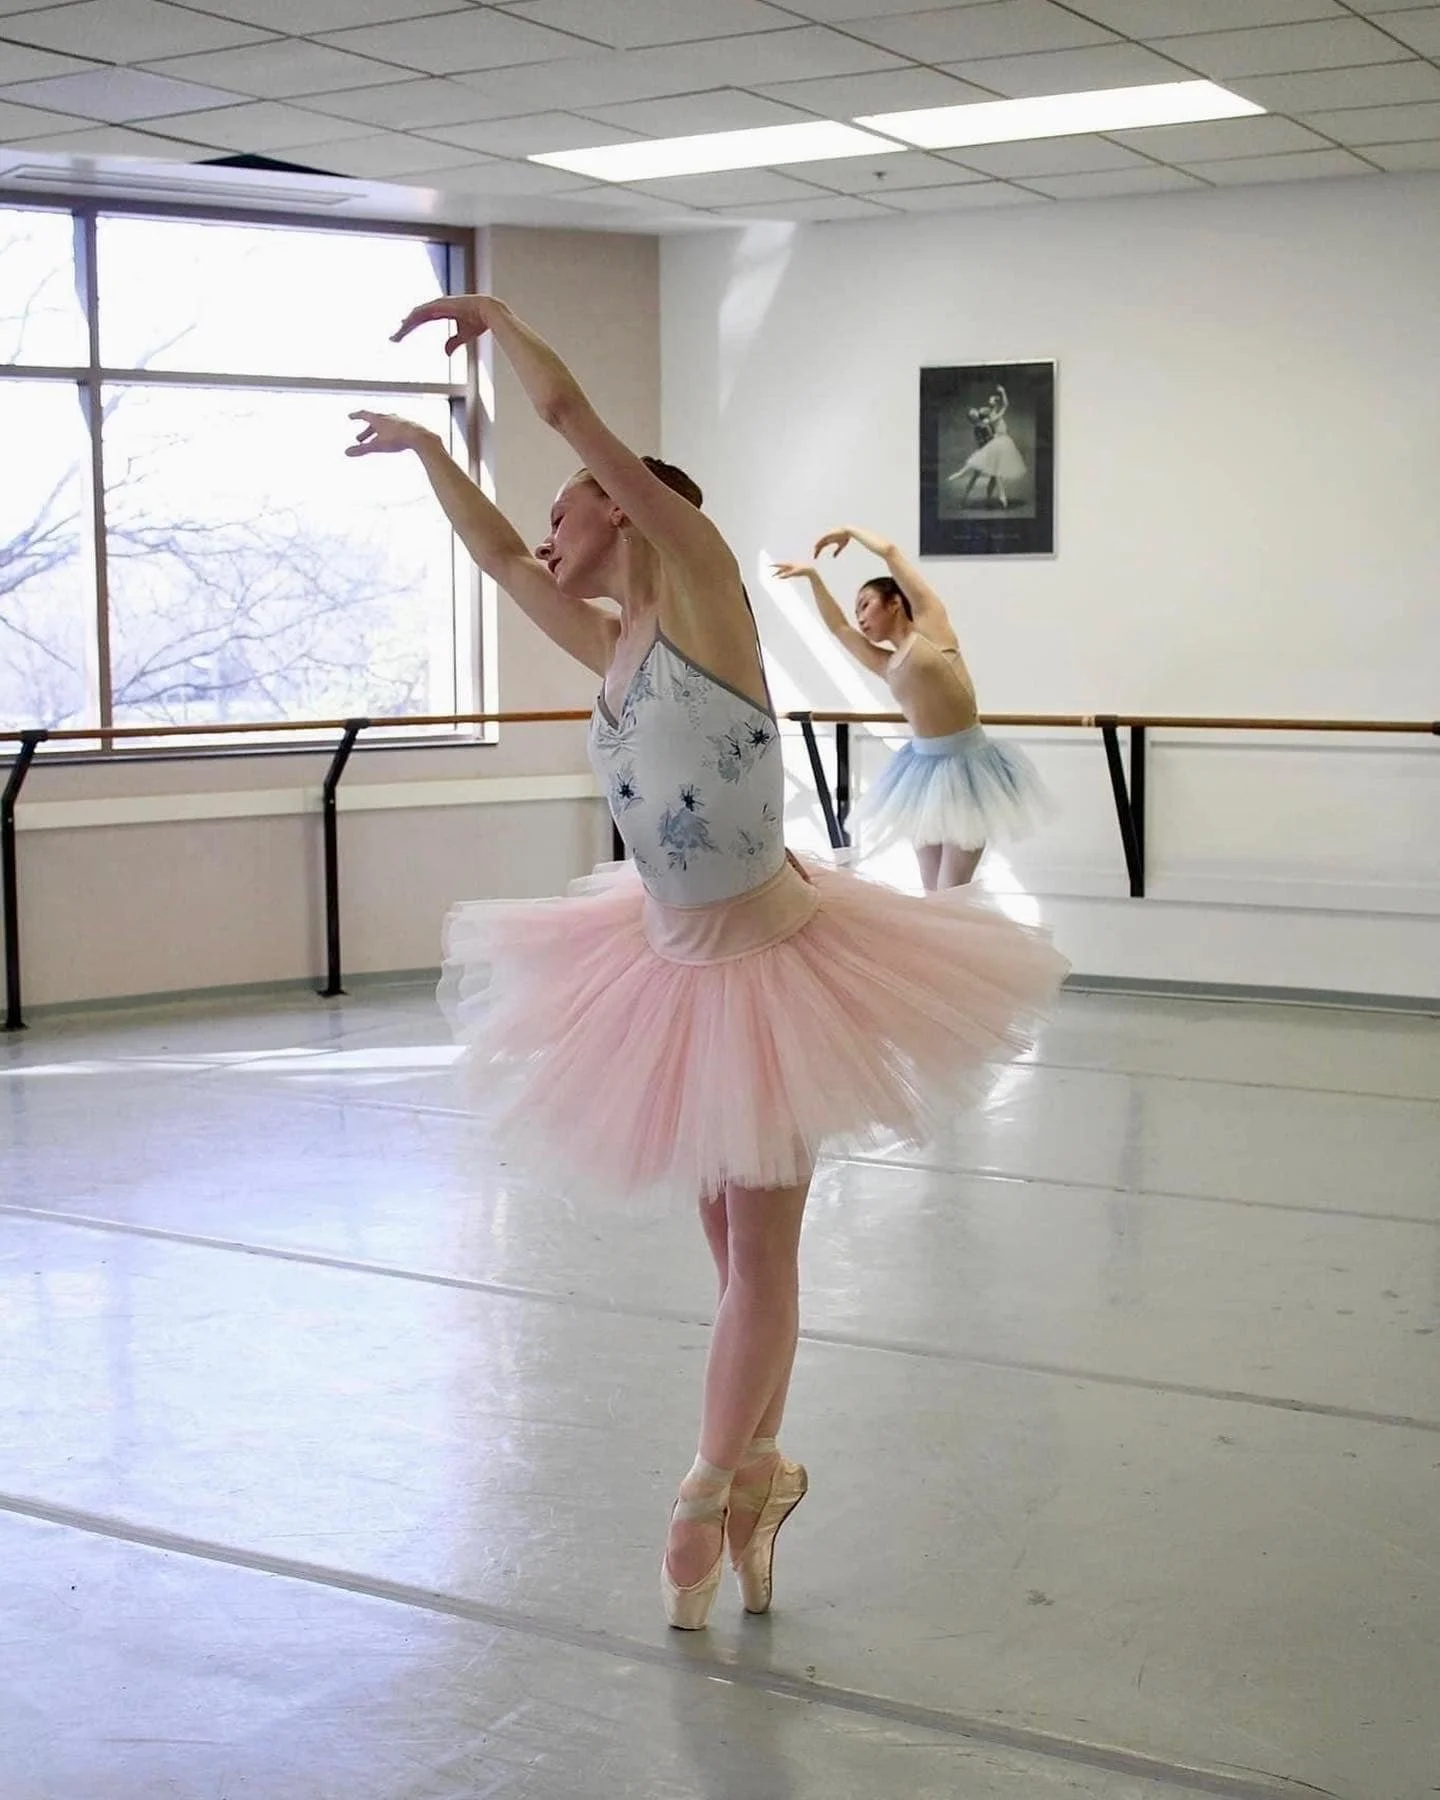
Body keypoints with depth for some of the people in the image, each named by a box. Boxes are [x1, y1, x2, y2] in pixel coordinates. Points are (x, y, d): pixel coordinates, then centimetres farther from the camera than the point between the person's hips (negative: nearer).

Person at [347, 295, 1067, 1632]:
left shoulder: (700, 589, -14)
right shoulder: (611, 647, 6)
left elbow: (569, 410, -18)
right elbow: (498, 556, 22)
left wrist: (494, 315, -5)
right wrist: (422, 444, 27)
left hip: (769, 967, -8)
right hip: (670, 968, 8)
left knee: (760, 1251, 5)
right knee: (731, 1246, 16)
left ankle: (713, 1492, 16)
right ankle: (755, 1473, 29)